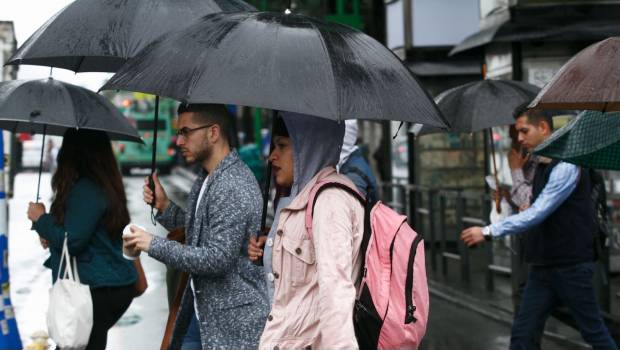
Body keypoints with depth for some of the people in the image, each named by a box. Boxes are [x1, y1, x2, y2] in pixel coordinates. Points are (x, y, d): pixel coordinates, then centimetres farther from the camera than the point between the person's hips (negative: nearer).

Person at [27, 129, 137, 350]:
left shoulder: (85, 191, -18)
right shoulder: (105, 185, 12)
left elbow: (72, 242, -19)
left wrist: (41, 218, -5)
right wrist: (52, 237, 12)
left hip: (96, 290, -10)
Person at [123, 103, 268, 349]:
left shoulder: (233, 188, -21)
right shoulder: (206, 178, 11)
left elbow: (218, 258, -25)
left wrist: (153, 245, -19)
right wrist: (164, 206, 4)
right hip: (201, 309, 10)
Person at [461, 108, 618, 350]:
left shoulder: (566, 166, -17)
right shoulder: (541, 166, 12)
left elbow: (536, 214, -24)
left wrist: (488, 232, -25)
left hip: (571, 266, -8)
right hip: (542, 266, 8)